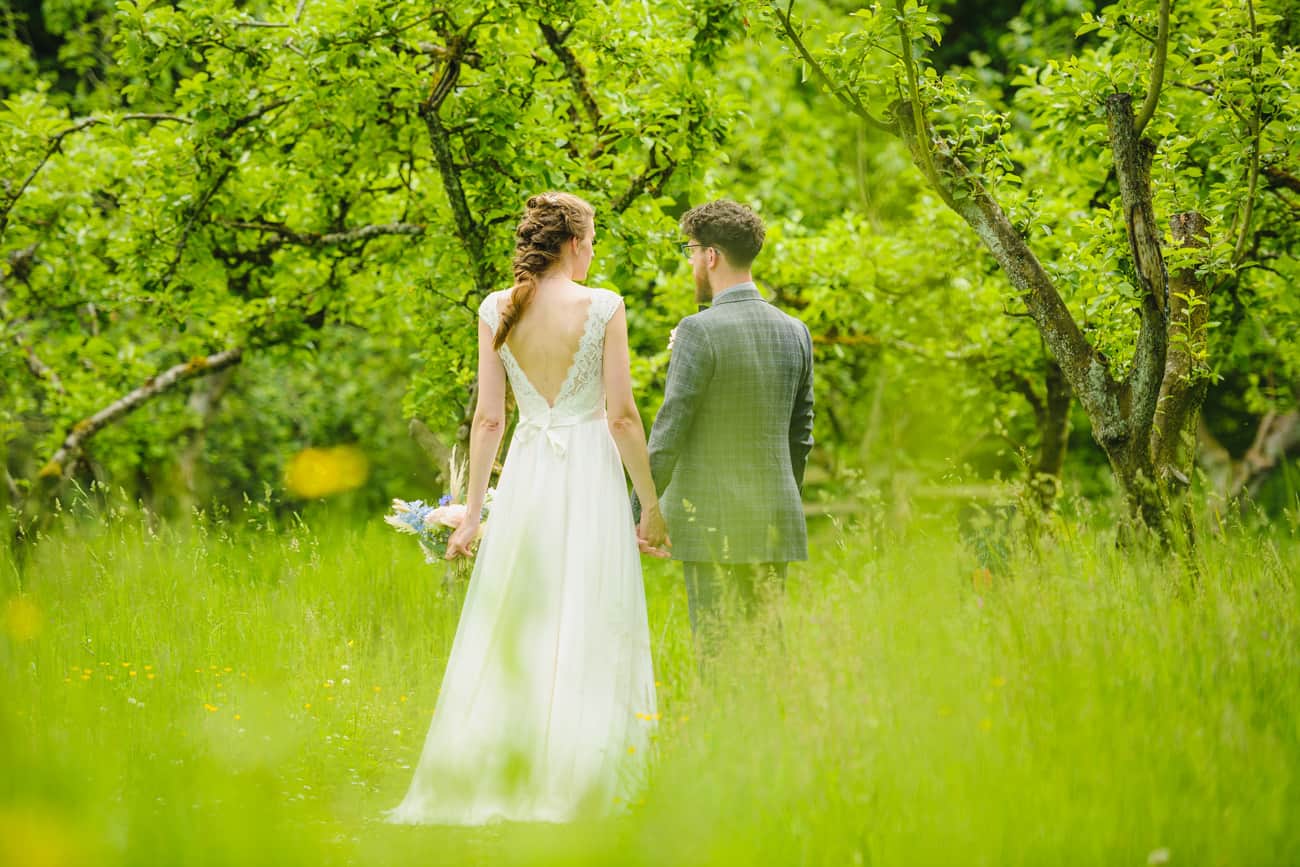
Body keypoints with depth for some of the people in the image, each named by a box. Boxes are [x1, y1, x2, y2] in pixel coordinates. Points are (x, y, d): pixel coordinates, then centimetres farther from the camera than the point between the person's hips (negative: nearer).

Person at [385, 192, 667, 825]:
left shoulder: (497, 311, 2)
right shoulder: (604, 308, -7)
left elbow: (488, 417, 2)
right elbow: (623, 414, -7)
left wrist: (472, 510, 6)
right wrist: (652, 504, 0)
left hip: (525, 475, 3)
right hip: (590, 471, -3)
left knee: (511, 633, 10)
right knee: (587, 633, 1)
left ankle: (487, 779, 11)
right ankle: (570, 788, 1)